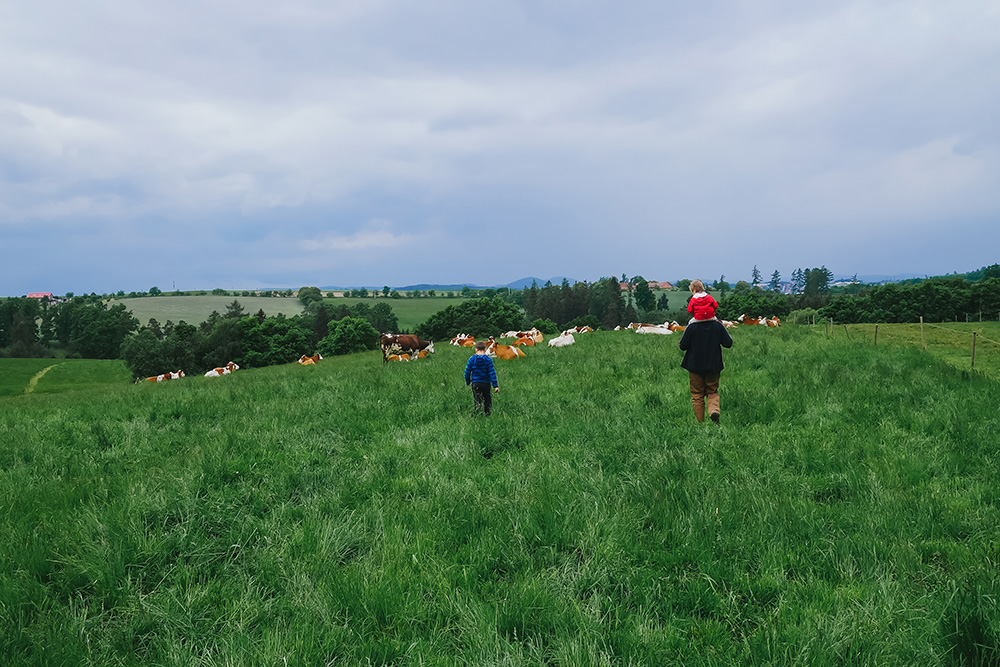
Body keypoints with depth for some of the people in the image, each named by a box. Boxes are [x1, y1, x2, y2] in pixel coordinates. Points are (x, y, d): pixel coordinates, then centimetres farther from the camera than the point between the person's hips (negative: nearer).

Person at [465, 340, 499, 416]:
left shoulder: (471, 359, -1)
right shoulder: (488, 359, -5)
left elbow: (467, 372, 3)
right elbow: (492, 373, -8)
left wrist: (467, 383, 19)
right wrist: (495, 386, -8)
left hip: (475, 384, 1)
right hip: (486, 384, -1)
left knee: (476, 402, 1)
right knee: (487, 401, 14)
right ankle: (487, 416, 16)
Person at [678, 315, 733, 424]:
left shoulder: (692, 327, -12)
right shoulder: (718, 326, -6)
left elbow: (682, 346, -10)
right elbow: (728, 343, -2)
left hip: (695, 366, -1)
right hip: (713, 366, 1)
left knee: (697, 395, 9)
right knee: (712, 392, 14)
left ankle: (700, 422, 10)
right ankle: (714, 410, -13)